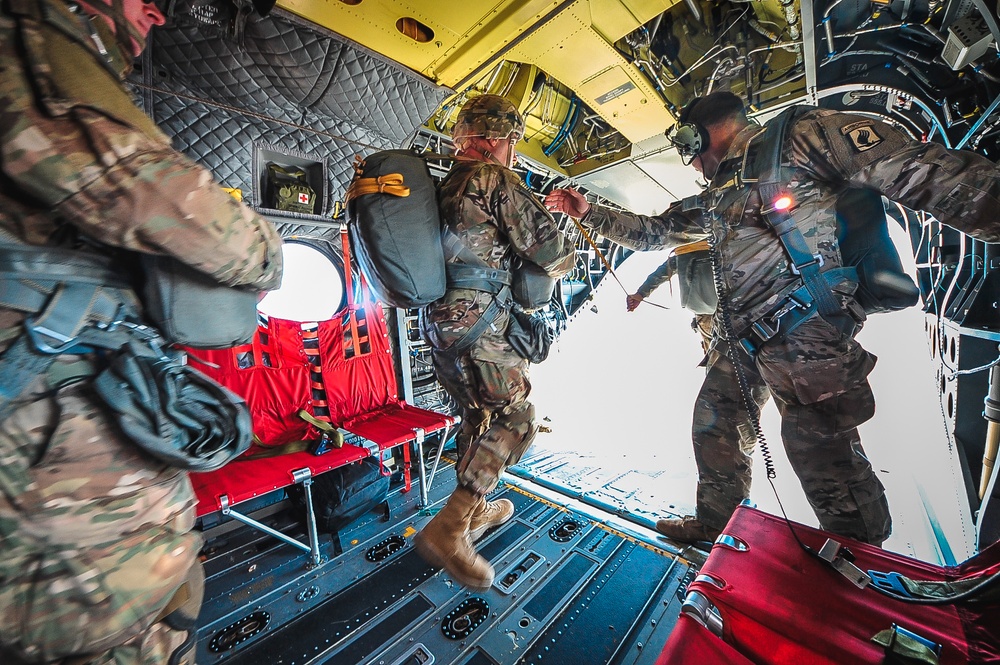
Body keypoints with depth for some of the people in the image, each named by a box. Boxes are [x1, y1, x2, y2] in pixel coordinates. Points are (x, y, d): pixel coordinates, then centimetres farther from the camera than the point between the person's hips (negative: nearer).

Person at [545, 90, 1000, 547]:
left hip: (805, 333, -8)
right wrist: (587, 212, 18)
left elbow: (916, 172, -8)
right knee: (714, 428, 15)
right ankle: (714, 522, 36)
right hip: (740, 339, 8)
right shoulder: (716, 198, 22)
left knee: (823, 455, -2)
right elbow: (651, 233, 23)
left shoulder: (801, 136, 1)